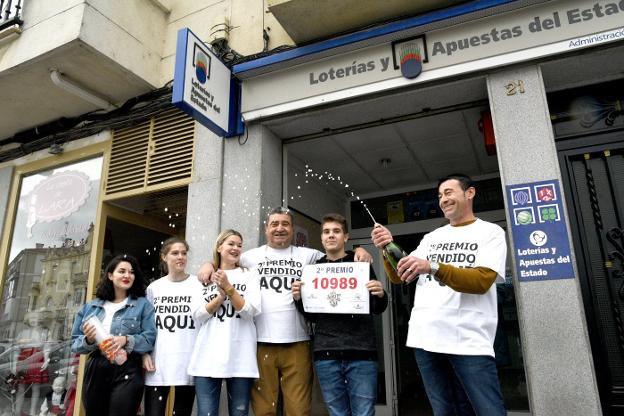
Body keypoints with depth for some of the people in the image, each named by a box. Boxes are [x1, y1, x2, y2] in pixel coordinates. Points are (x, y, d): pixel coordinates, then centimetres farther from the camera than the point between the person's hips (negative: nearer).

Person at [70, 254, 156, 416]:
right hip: (95, 371, 3)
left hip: (127, 372, -3)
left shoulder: (143, 304, 2)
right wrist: (88, 341, -10)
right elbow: (75, 343, 11)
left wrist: (126, 340, -20)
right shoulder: (90, 307, 11)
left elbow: (150, 338, -5)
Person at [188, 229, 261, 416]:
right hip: (208, 356, 1)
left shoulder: (249, 275, 8)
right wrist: (221, 295, -12)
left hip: (240, 357, -1)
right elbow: (198, 315, 3)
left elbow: (250, 311, -4)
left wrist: (228, 288, -13)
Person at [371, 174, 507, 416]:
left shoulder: (490, 232, 4)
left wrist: (433, 267, -23)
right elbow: (401, 276, 13)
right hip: (425, 338, 5)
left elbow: (482, 281, -11)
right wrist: (388, 248, -5)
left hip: (469, 340, -4)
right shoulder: (431, 237, 18)